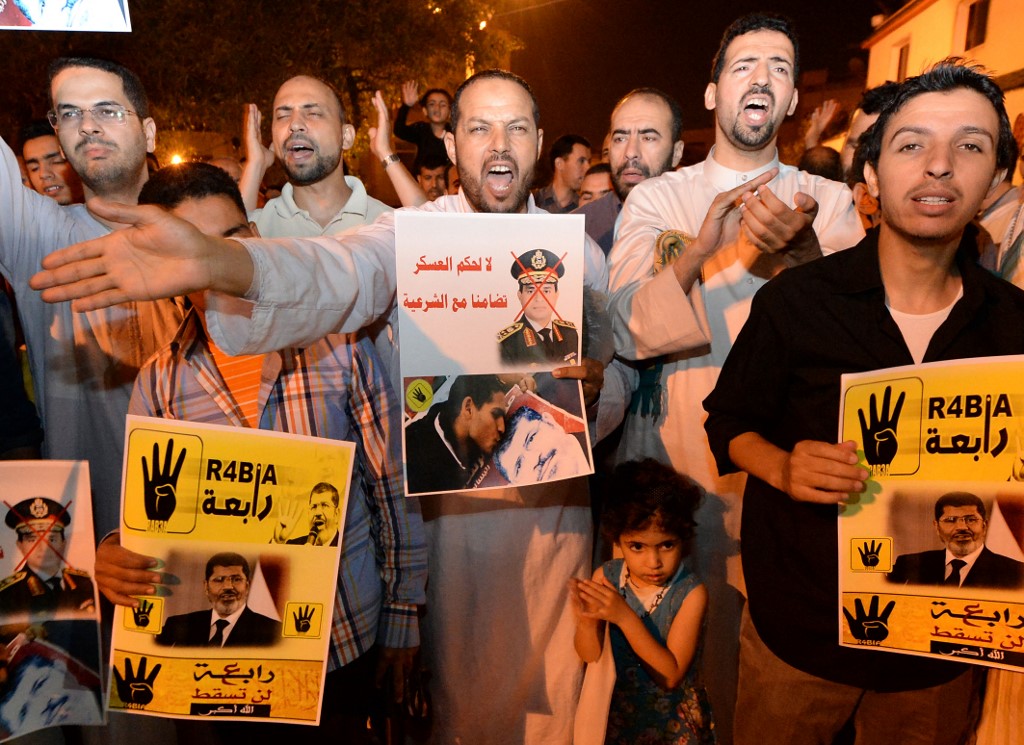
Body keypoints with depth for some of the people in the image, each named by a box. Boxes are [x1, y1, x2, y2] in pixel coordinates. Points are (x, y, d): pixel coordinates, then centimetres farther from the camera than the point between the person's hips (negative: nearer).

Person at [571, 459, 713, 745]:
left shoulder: (691, 593, -24)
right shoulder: (605, 577, -16)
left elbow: (670, 676, -26)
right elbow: (590, 656, -11)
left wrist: (625, 617, -35)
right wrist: (587, 622, -33)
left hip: (671, 719, -2)